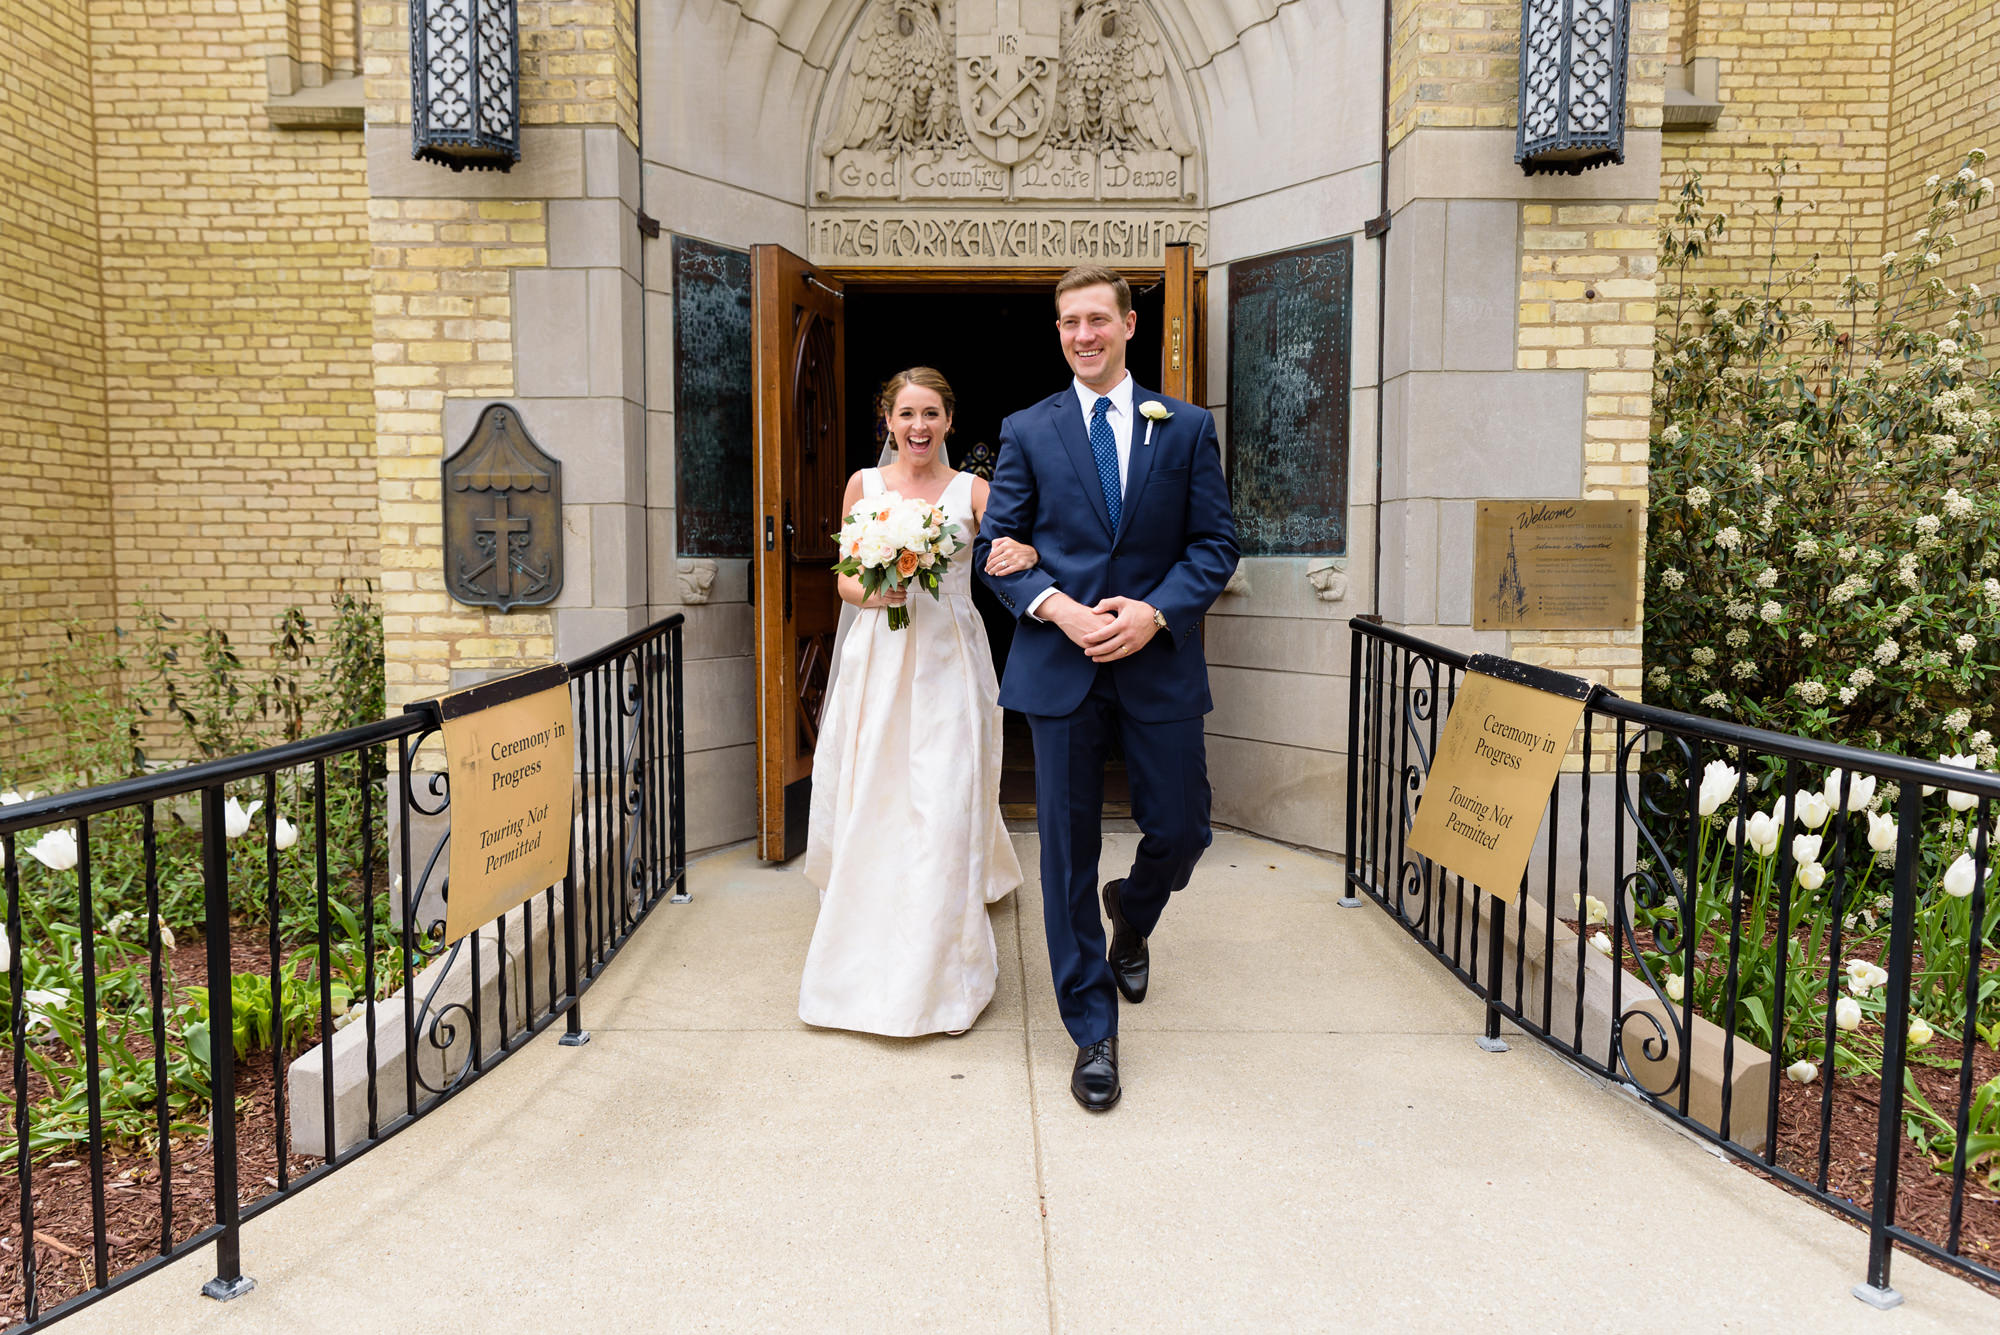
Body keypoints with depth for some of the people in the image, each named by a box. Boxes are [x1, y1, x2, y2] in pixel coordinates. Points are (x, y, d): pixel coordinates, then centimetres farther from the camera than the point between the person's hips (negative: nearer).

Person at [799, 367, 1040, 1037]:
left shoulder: (971, 490, 3)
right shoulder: (864, 484, 7)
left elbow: (1007, 557, -11)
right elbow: (846, 582, 8)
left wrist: (1025, 553, -35)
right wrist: (878, 594, -14)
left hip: (947, 661, -1)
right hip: (878, 660, 2)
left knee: (944, 806, -4)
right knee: (872, 802, 3)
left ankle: (941, 974, 10)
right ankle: (870, 960, 26)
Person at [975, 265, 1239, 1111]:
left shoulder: (1187, 428, 6)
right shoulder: (1027, 432, 6)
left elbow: (1215, 545, 3)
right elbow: (995, 547, 4)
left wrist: (1154, 612, -13)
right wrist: (1055, 606, -13)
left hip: (1160, 662, 1)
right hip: (1060, 667, 0)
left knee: (1181, 832, 5)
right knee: (1068, 852, 3)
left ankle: (1130, 917, 42)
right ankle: (1094, 1036, 17)